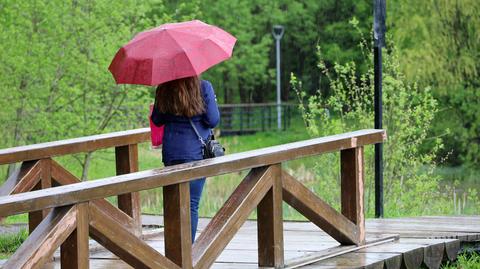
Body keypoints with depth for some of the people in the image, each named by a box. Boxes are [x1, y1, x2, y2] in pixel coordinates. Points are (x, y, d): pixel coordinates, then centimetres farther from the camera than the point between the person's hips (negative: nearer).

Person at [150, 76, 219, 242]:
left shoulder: (164, 90, -1)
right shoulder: (204, 88, -9)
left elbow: (157, 121, 7)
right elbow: (213, 120, -8)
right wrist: (213, 102, 10)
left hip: (171, 152, 3)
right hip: (196, 152, -3)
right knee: (191, 204, -3)